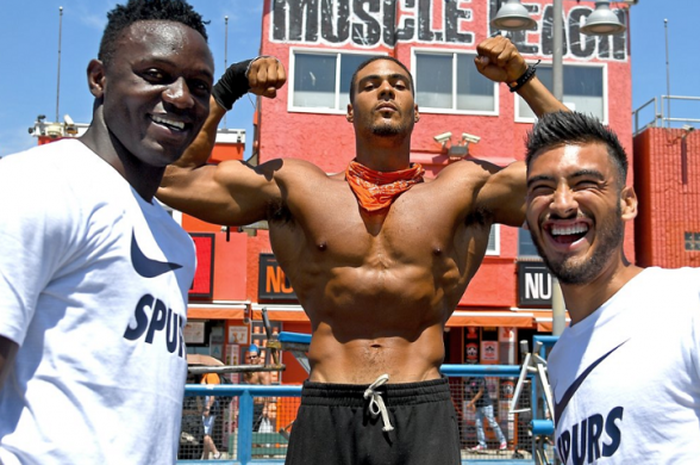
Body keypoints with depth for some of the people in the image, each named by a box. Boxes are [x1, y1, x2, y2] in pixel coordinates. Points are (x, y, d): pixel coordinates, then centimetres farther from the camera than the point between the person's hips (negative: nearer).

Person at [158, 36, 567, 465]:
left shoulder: (467, 188, 7)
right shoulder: (293, 187, 7)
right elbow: (172, 177, 8)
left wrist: (525, 79, 7)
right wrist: (230, 87, 7)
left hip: (423, 412, 0)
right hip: (326, 412, 1)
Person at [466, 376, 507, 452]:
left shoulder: (480, 378, -15)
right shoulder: (471, 379, 9)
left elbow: (480, 393, -16)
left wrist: (471, 402, -16)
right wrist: (473, 403, 7)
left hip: (486, 405, -8)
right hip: (478, 406, 8)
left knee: (492, 423, -5)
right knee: (478, 425, 6)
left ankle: (503, 441, 5)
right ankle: (482, 444, 11)